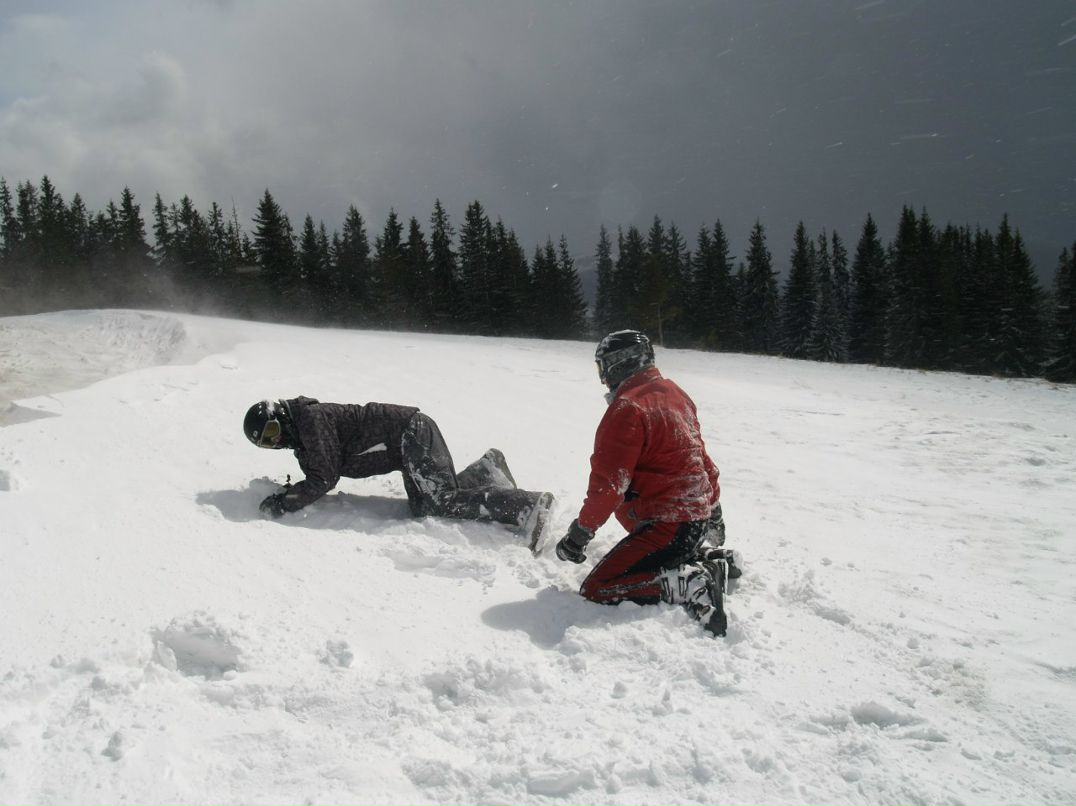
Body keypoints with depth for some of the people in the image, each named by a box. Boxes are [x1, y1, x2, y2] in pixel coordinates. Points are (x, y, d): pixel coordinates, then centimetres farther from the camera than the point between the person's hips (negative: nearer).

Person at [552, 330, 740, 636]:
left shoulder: (627, 410, -17)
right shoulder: (674, 393, 10)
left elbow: (609, 483, -19)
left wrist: (580, 532, -9)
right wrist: (713, 511, 32)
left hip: (670, 524, -9)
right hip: (704, 512, 9)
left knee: (596, 590, -7)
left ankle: (692, 584, -17)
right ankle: (709, 558, 17)